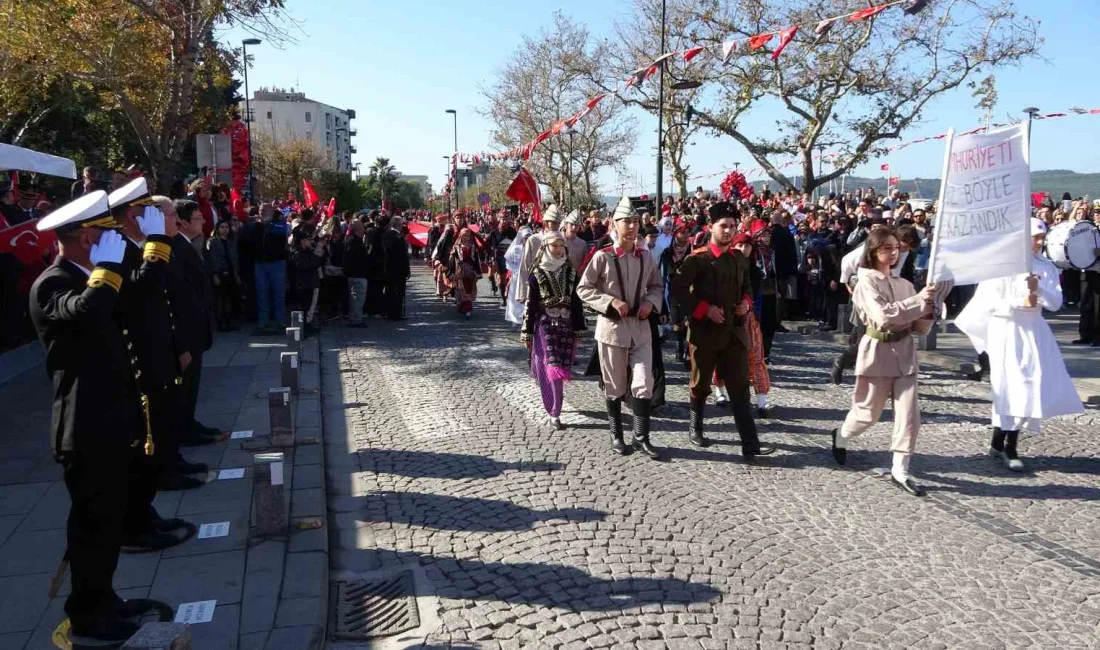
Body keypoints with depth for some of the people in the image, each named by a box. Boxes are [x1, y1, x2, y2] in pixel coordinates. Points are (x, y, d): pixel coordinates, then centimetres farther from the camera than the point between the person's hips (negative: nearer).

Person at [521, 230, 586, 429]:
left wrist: (578, 328, 6)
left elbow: (577, 302, 9)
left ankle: (553, 406, 26)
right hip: (545, 326, -3)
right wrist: (527, 333, -3)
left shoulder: (570, 272, 6)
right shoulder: (537, 274, -2)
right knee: (551, 368, -9)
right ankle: (554, 413, -4)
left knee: (561, 367, 7)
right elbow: (530, 305, -2)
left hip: (566, 326, 3)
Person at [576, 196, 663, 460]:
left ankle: (641, 437, 12)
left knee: (644, 384, -1)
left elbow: (657, 285, 16)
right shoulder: (603, 256, -10)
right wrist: (611, 302, -17)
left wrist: (650, 301, -5)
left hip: (640, 326, 3)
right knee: (615, 386, 9)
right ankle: (616, 436, 25)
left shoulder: (645, 256, 2)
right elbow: (583, 289, -6)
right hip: (611, 326, -3)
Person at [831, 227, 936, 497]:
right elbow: (883, 315, -22)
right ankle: (841, 437, 38)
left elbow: (920, 327, 10)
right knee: (868, 413, 7)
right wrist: (918, 299, -22)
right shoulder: (866, 282, -7)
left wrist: (928, 310, -10)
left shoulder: (905, 284, 10)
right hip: (878, 351, -5)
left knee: (909, 414, -2)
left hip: (905, 352, 5)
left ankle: (900, 471, 6)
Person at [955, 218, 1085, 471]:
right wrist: (1020, 303, -19)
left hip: (1034, 332, 6)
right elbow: (988, 303, -12)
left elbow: (1056, 303, 0)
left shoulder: (1047, 268, 7)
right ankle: (1005, 446, 4)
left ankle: (1001, 443, 15)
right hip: (1007, 331, -6)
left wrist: (1038, 289, -17)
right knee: (1011, 388, -6)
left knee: (1030, 389, 5)